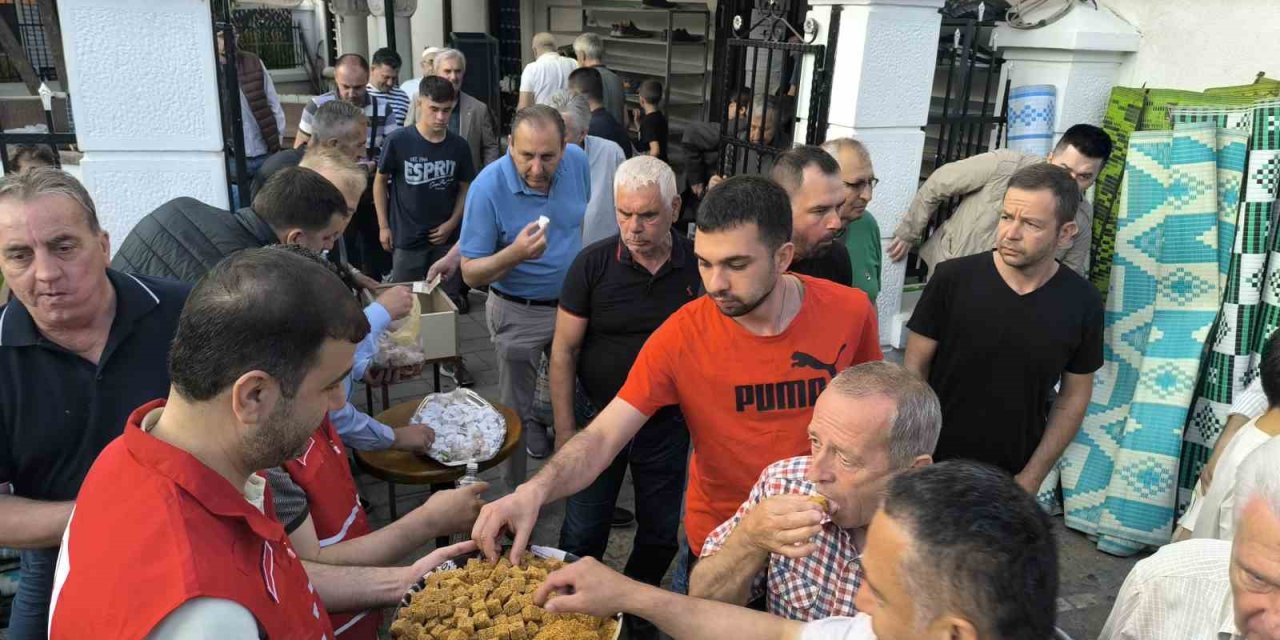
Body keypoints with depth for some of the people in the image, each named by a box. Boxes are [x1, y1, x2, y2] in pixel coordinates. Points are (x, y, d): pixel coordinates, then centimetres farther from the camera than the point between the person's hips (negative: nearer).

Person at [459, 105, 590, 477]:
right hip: (519, 314, -4)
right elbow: (471, 273, -21)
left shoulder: (578, 161, -12)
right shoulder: (488, 187, -25)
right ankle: (518, 490, 35)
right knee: (517, 411, 12)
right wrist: (515, 254, -39)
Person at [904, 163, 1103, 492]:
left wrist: (1033, 477, -2)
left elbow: (1074, 395, 1)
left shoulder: (1081, 303, -8)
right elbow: (915, 368, -7)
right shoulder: (953, 279, -14)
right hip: (934, 465, -1)